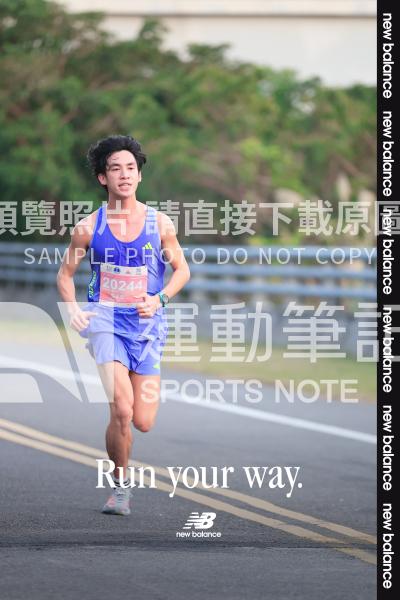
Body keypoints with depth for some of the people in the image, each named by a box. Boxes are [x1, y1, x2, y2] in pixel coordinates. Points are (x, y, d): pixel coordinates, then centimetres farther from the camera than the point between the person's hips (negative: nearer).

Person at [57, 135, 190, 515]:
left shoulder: (159, 223, 0)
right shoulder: (89, 227, -1)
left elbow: (182, 270, 10)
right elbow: (65, 274, 10)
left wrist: (160, 298, -8)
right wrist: (73, 309, -7)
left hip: (147, 323, 2)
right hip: (105, 320, -2)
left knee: (143, 423, -1)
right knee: (121, 411, -20)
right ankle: (121, 486, 2)